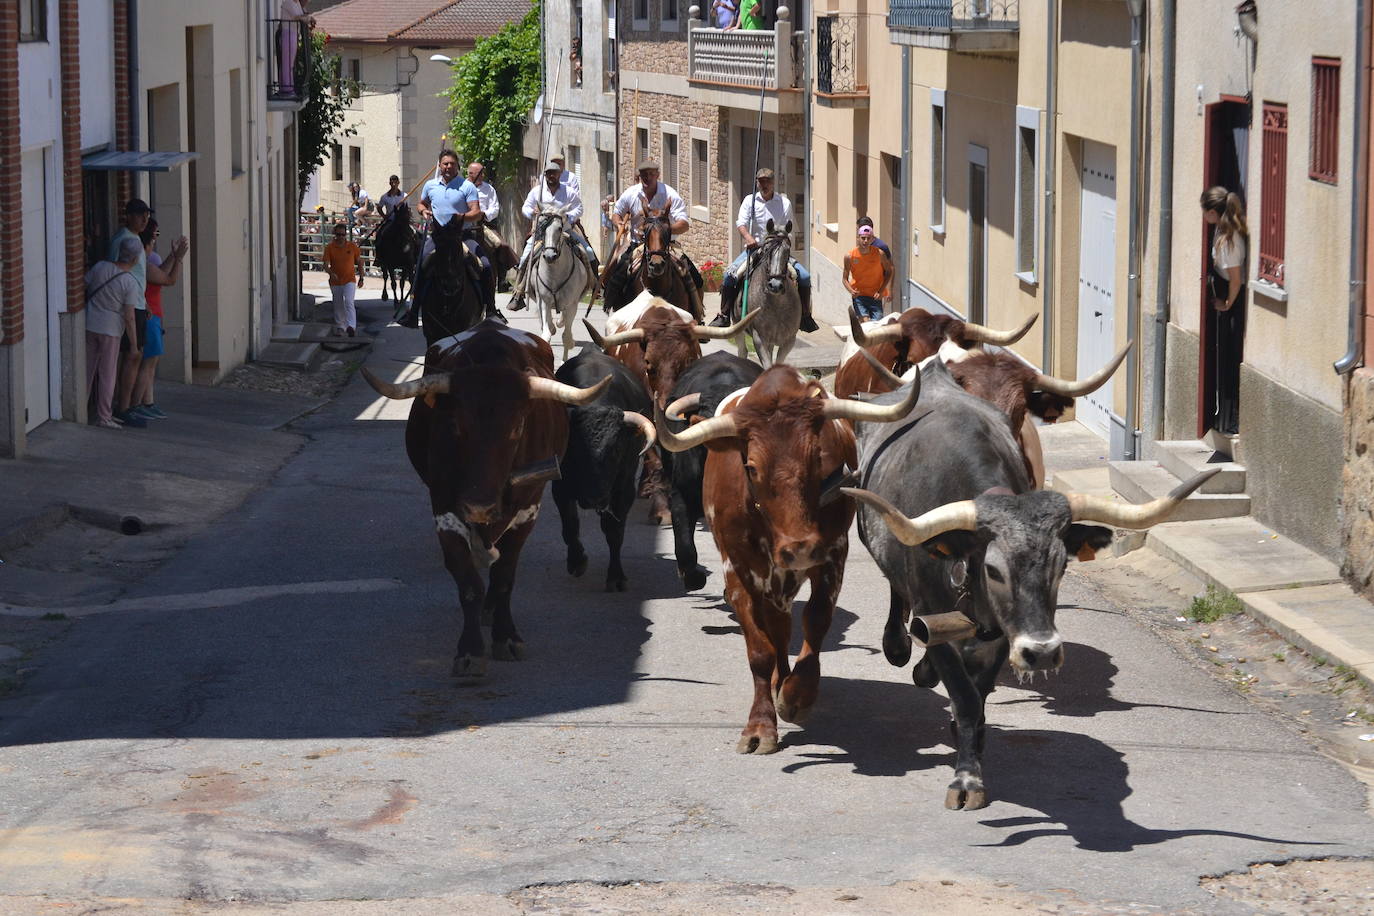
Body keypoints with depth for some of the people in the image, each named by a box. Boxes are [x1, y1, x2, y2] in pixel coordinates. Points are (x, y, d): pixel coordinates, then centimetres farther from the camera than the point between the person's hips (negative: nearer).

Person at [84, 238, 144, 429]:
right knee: (108, 374, 5)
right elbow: (129, 317, -15)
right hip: (111, 329, -4)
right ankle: (104, 417, 8)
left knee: (87, 369, 14)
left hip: (89, 325, 4)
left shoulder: (100, 267, -5)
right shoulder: (130, 283, -15)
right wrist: (134, 345, -7)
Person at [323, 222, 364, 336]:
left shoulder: (352, 246, -2)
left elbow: (359, 262, 9)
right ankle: (339, 327, 27)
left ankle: (351, 326, -26)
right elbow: (326, 264, -11)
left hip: (350, 280, -2)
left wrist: (361, 278, 9)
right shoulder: (330, 247, -4)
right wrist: (331, 273, -31)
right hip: (335, 282, 2)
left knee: (348, 302, -19)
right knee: (338, 306, 11)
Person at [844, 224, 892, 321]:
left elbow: (888, 272, 6)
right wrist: (851, 291, -19)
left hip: (875, 296, 1)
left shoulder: (879, 254, -8)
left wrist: (881, 291, -6)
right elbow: (845, 279, 2)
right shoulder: (849, 256, -8)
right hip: (859, 295, -1)